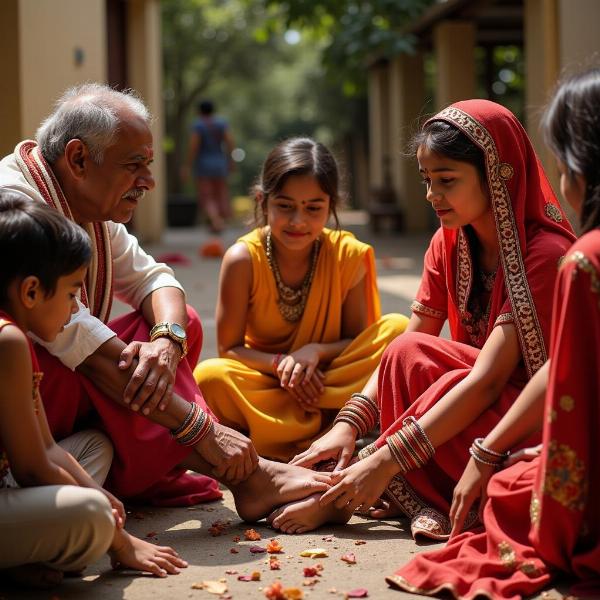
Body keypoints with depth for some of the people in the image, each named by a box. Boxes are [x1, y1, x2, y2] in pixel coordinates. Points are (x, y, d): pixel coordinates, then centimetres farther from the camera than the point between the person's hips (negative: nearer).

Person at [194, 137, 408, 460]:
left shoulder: (348, 255, -9)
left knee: (397, 328, -20)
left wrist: (316, 352, -24)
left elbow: (357, 339, -3)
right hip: (267, 381, -1)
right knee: (209, 377, -32)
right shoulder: (243, 259, -14)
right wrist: (279, 363, -27)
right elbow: (229, 349, -9)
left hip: (329, 379, 2)